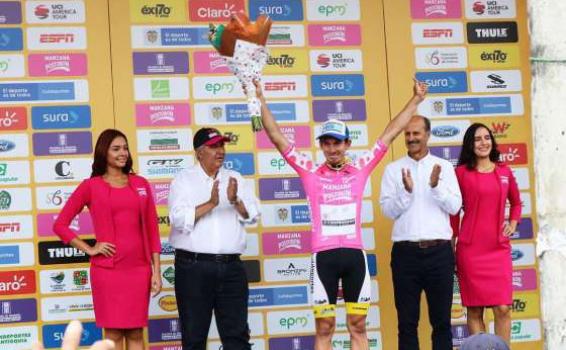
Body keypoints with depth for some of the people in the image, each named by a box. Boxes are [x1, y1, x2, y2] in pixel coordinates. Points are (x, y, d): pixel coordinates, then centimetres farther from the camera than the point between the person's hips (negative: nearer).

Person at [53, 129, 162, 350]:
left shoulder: (140, 184, 10)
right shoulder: (91, 186, 1)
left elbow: (152, 229, 10)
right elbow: (60, 225, 2)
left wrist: (156, 270, 5)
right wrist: (89, 249, -5)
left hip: (139, 269, 3)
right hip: (107, 270, -3)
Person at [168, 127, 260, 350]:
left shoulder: (236, 179, 13)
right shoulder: (184, 180, 2)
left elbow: (253, 215, 3)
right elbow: (179, 218, -12)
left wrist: (235, 201, -15)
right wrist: (210, 204, -19)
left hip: (231, 266, 3)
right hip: (194, 266, -3)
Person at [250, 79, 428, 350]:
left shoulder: (360, 169, 7)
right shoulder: (310, 173, 3)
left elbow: (391, 132, 11)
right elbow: (276, 137, 1)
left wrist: (415, 100, 13)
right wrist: (260, 100, -4)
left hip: (354, 255, 2)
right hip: (324, 256, -2)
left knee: (358, 325, 8)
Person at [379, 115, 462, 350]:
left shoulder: (444, 167, 7)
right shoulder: (393, 169, 6)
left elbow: (455, 206, -1)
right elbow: (387, 209, -2)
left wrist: (436, 186, -16)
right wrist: (406, 191, -17)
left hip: (439, 251, 0)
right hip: (406, 252, 0)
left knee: (441, 320, 6)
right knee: (407, 322, 4)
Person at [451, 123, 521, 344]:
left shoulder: (504, 172, 10)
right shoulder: (461, 172, 0)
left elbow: (515, 202, 27)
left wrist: (513, 223, 9)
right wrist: (451, 248, 2)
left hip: (499, 249, 2)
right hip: (470, 249, -2)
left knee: (503, 308, -5)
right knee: (475, 309, 1)